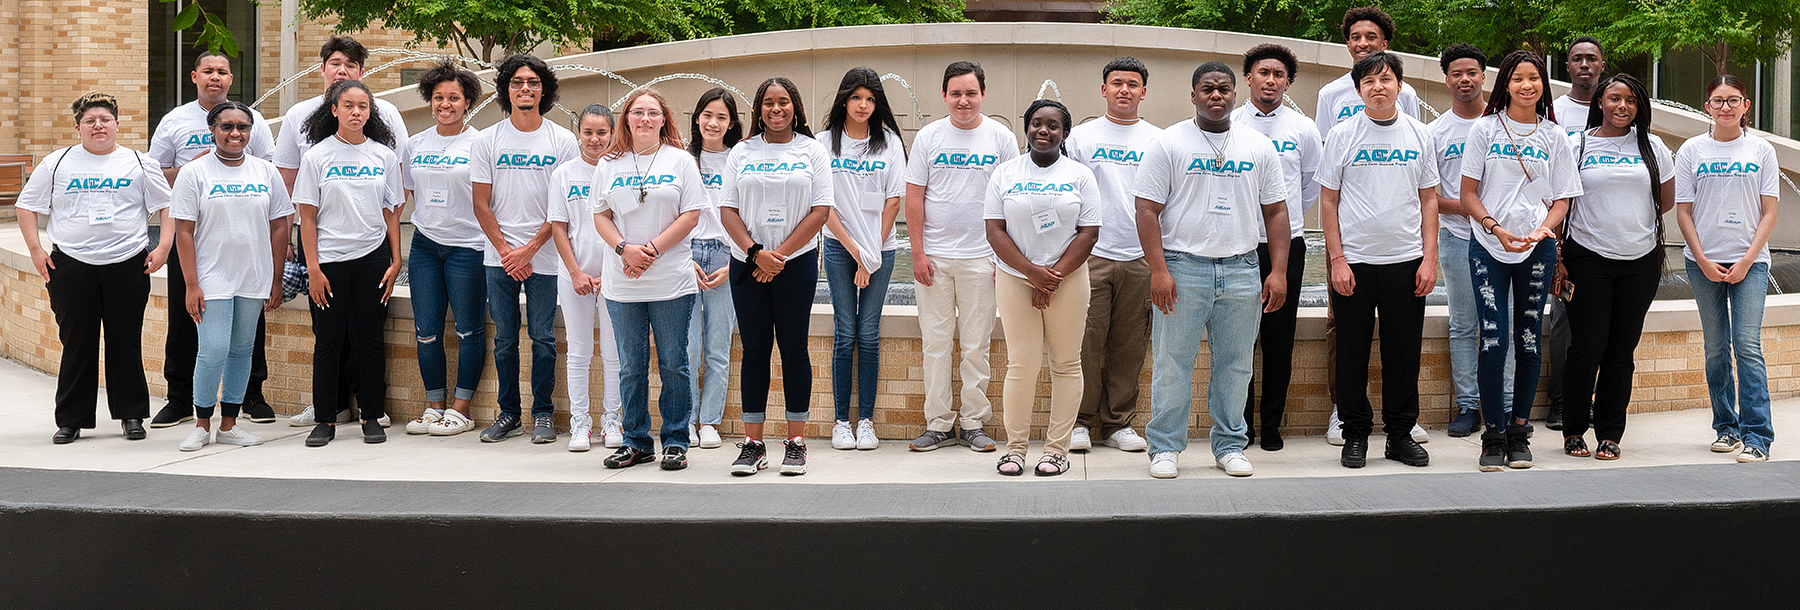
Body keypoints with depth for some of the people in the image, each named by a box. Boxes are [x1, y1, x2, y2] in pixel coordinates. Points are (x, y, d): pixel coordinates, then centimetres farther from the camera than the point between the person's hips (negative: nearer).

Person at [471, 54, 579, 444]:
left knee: (542, 337, 2)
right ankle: (508, 414, 16)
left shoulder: (562, 141, 1)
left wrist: (530, 248, -9)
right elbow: (481, 204, 4)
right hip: (499, 256, 2)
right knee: (505, 338, 6)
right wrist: (506, 250, -6)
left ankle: (543, 413, 12)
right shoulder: (487, 141, 5)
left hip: (544, 256, -2)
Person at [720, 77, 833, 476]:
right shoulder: (742, 153, 10)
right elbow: (728, 210, 4)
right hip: (747, 263, 2)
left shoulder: (812, 151, 4)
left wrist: (780, 254, -11)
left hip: (797, 263, -2)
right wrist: (756, 252, -11)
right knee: (754, 350, 3)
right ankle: (753, 444, 8)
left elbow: (820, 210, -3)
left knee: (794, 349, 1)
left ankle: (796, 443, 7)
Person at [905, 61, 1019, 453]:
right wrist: (918, 252, -3)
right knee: (935, 343, 3)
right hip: (933, 256, 1)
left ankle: (974, 423, 11)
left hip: (980, 258, 0)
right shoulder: (928, 137, 5)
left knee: (976, 345, 3)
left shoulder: (1001, 138, 3)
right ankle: (938, 424, 10)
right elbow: (914, 197, 4)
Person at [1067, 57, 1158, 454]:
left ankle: (1118, 424, 14)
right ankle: (1079, 421, 8)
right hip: (1090, 256, -1)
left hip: (1140, 258, 1)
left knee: (1129, 348, 5)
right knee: (1086, 344, -3)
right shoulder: (1081, 137, 7)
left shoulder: (1158, 141, 10)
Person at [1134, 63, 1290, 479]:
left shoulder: (1258, 147, 11)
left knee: (1235, 364, 7)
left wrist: (1278, 271, 3)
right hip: (1182, 268, -3)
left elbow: (1276, 211, 12)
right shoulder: (1169, 144, 1)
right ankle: (1165, 447, 10)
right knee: (1172, 363, 0)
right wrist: (1158, 269, -13)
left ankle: (1230, 446, 19)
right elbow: (1148, 210, -3)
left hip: (1241, 271, 3)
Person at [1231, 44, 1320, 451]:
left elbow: (1313, 185, 17)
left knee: (1279, 341, 3)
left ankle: (1272, 425, 13)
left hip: (1287, 243, 1)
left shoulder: (1304, 129, 6)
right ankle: (1240, 425, 11)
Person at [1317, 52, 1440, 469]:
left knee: (1403, 354, 6)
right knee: (1353, 353, 3)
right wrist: (1337, 260, -6)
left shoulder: (1418, 135, 6)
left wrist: (1429, 259, 1)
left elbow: (1429, 199, 9)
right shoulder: (1342, 135, 0)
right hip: (1354, 262, -2)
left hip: (1406, 262, 2)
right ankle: (1355, 435, 14)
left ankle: (1400, 435, 17)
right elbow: (1328, 201, 1)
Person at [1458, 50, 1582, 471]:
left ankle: (1519, 432, 14)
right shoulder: (1485, 128, 4)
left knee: (1529, 341, 4)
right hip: (1488, 247, -2)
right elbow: (1468, 194, 2)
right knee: (1493, 341, -8)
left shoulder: (1554, 136, 9)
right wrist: (1496, 228, -14)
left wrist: (1543, 230, -13)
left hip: (1537, 249, 2)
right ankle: (1493, 435, 1)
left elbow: (1562, 199, 8)